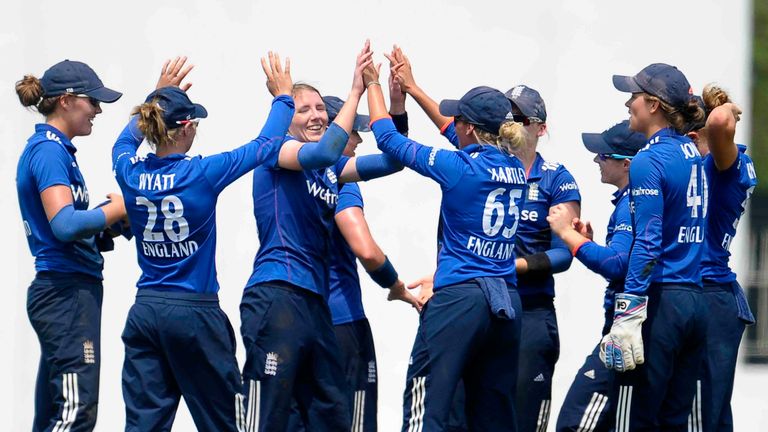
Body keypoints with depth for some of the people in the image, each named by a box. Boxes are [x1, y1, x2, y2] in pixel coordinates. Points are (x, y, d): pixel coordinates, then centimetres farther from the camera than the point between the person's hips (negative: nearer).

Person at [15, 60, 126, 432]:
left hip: (63, 292, 10)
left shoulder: (52, 148, 19)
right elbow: (64, 224, -23)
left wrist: (110, 218, 4)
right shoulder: (49, 151, -11)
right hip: (68, 292, -10)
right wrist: (118, 208, -11)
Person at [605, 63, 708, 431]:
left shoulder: (649, 161, -10)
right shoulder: (694, 154, 14)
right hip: (695, 302, 8)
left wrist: (628, 315, -18)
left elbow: (648, 243, -17)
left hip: (660, 303, -8)